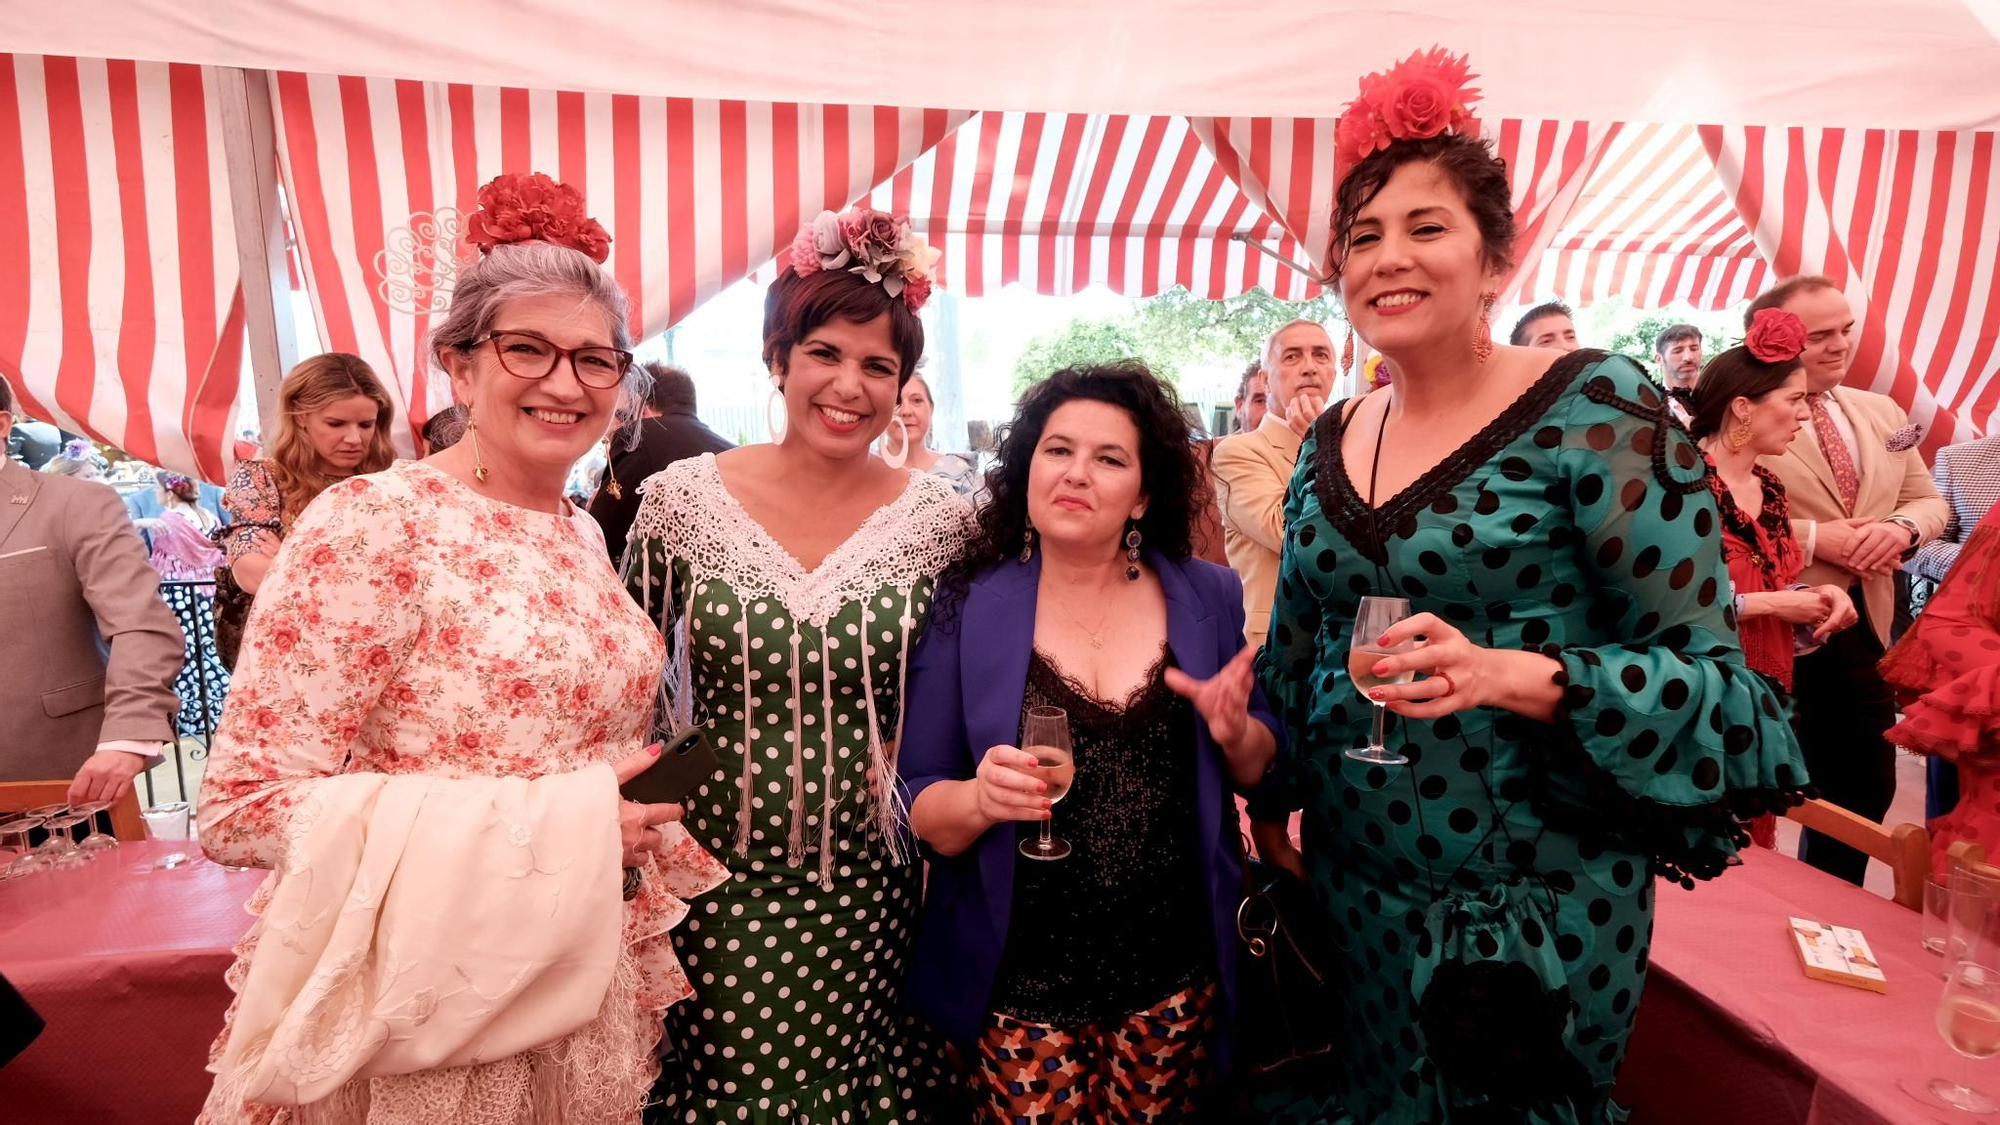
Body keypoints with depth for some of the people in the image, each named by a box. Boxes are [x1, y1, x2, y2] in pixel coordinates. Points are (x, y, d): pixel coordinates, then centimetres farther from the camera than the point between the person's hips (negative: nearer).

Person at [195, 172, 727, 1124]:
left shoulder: (583, 535, 3)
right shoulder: (369, 523, -17)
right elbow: (244, 806, -20)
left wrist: (624, 832, 0)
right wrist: (551, 827, -23)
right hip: (423, 1005, -6)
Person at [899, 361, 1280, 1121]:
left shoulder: (1207, 598, -2)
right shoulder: (969, 608, -8)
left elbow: (1260, 770, 6)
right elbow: (920, 810, -6)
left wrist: (1234, 732, -14)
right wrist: (980, 798, -26)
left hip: (1175, 973, 2)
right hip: (1021, 983, -2)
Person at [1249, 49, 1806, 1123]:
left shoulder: (1593, 408, -13)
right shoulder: (1328, 442, 3)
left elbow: (1714, 679, -14)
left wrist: (1512, 675, -29)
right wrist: (1274, 809, 12)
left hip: (1534, 903, -5)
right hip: (1351, 880, 5)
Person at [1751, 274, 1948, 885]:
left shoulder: (1884, 414, 12)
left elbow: (1929, 501, 14)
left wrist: (1902, 527, -8)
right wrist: (1812, 536, -22)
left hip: (1865, 623, 7)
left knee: (1868, 785, 16)